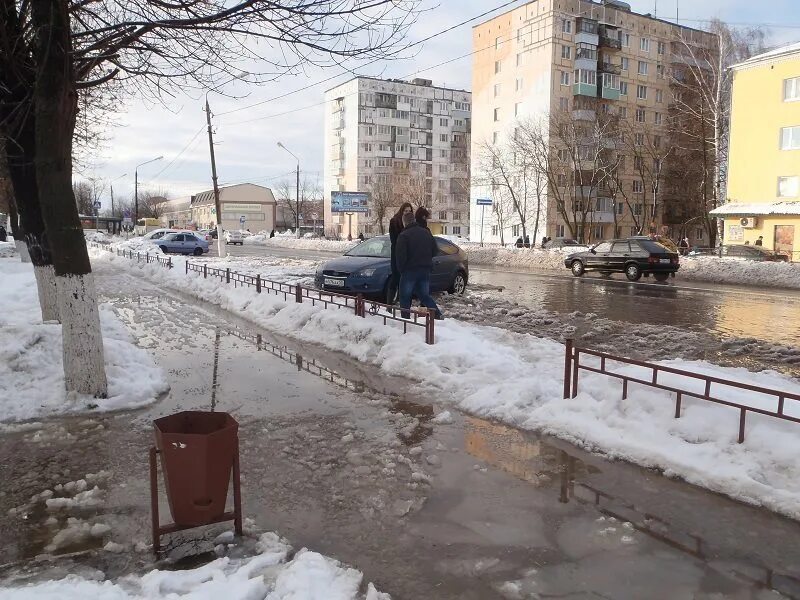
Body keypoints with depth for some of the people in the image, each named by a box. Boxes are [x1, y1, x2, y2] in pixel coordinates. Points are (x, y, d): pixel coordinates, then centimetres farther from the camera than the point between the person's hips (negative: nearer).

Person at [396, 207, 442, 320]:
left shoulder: (403, 235, -11)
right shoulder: (426, 232, 7)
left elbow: (401, 256, -15)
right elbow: (435, 251, 11)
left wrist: (401, 269, -1)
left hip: (410, 270, -5)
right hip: (426, 270, 5)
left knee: (405, 297, 6)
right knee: (424, 295, 15)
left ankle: (405, 318, 4)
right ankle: (438, 315, 6)